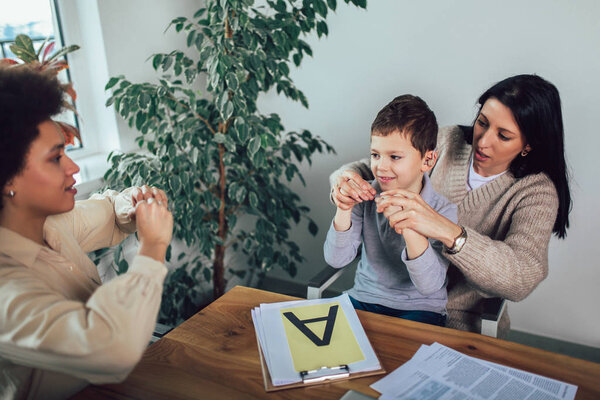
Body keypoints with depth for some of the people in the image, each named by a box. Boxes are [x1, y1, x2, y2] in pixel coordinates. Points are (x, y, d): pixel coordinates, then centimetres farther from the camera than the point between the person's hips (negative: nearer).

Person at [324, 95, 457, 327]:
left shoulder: (442, 211, -13)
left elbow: (429, 286, -22)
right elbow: (336, 260, -8)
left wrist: (410, 227, -35)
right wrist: (344, 210, -22)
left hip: (418, 309, -3)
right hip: (363, 300, 3)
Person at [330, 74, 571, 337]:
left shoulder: (536, 190, -13)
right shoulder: (449, 142, -3)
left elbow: (522, 278, -30)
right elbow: (371, 169, 1)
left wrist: (448, 232, -45)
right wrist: (346, 179, -24)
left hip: (464, 322, -2)